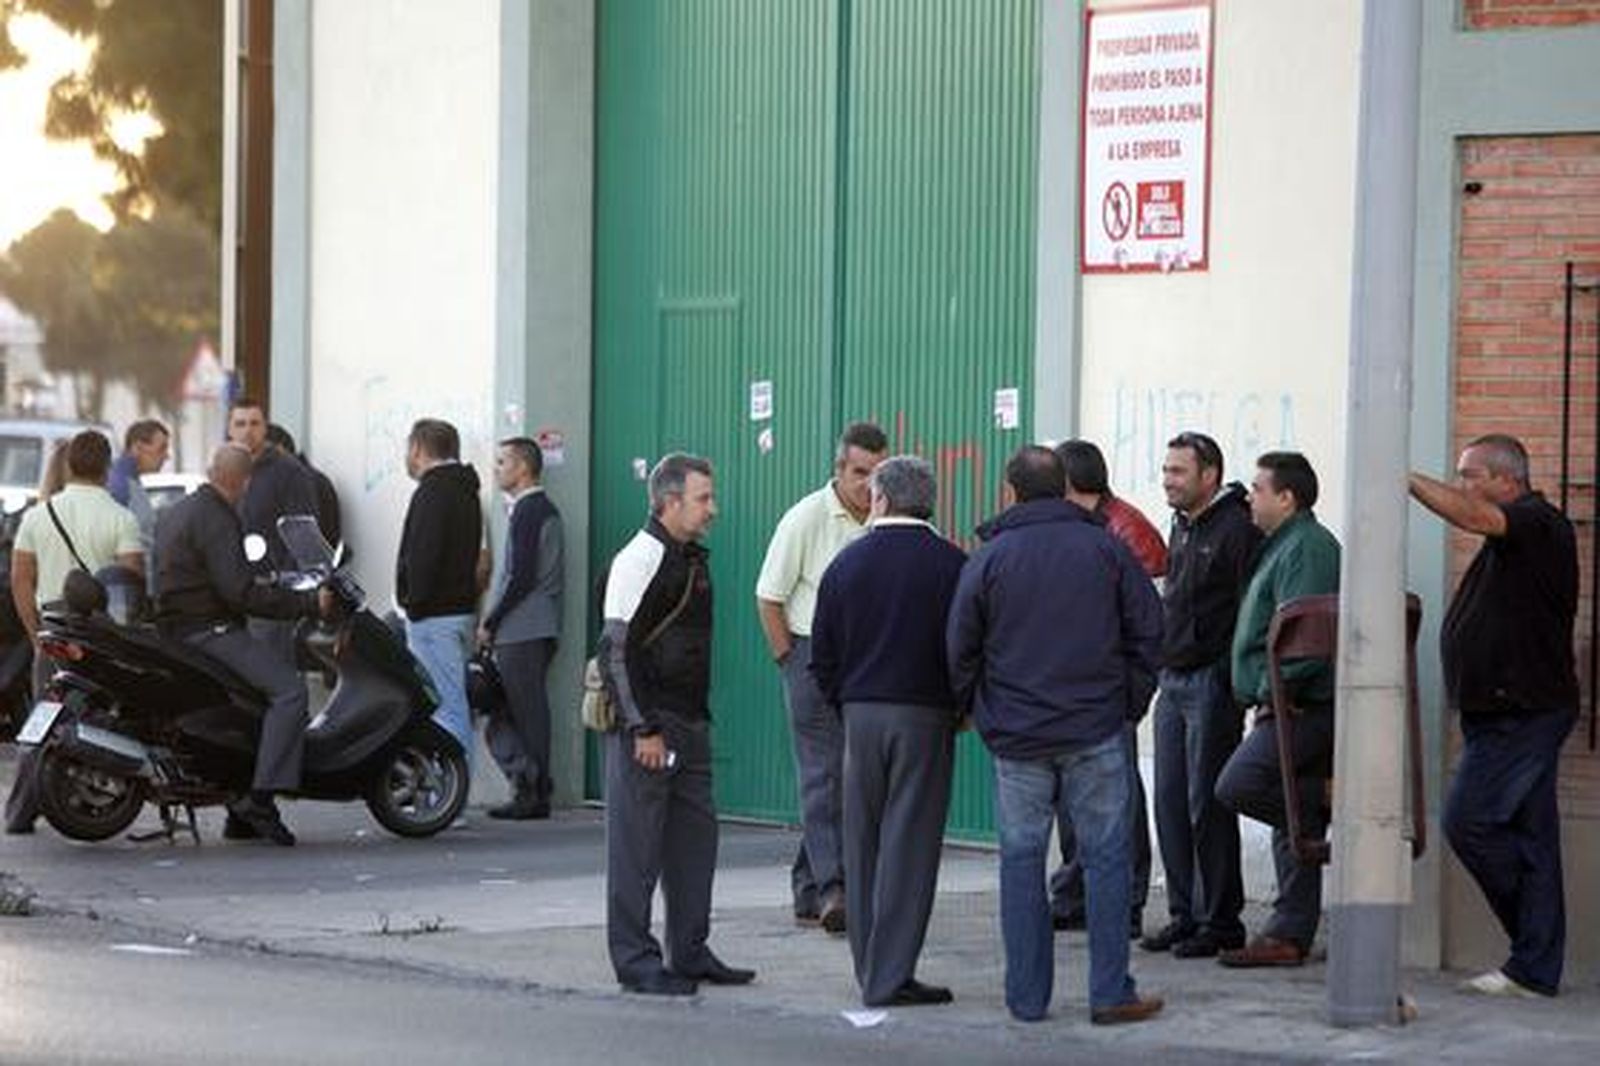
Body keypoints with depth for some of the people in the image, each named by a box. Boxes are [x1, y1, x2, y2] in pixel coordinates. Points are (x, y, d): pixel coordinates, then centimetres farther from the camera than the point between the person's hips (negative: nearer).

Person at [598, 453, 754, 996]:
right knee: (637, 844, -2)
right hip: (647, 725, -9)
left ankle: (690, 952, 21)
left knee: (695, 836, 12)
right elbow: (617, 651, -17)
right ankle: (636, 961, 3)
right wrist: (643, 730, -19)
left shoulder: (695, 559, 14)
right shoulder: (639, 562, -14)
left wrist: (699, 719, 17)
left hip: (690, 723, 9)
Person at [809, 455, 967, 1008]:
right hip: (924, 715, -3)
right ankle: (891, 975, -5)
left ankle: (871, 970, 15)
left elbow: (822, 656, 6)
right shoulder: (952, 565, -5)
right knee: (909, 844, -2)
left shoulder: (847, 564, 4)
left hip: (861, 714, 3)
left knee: (863, 843, 11)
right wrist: (960, 706, 10)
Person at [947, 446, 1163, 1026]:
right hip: (1096, 730, 0)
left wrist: (973, 706, 16)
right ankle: (1111, 993, 1)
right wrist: (1129, 690, 15)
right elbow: (1149, 627, 3)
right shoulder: (1103, 548, 2)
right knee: (1105, 856, 3)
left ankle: (1027, 996, 8)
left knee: (1021, 858, 6)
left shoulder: (988, 559, -1)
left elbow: (961, 649, 1)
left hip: (1016, 735, 0)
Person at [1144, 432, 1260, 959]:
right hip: (1172, 680, 9)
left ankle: (1220, 921, 1)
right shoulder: (1181, 527, 15)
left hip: (1211, 683, -9)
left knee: (1207, 805, -6)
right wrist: (1161, 667, 17)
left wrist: (1234, 679, -17)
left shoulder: (1237, 531, -12)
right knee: (1171, 803, 9)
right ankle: (1184, 915, 16)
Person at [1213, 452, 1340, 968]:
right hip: (1292, 709, 10)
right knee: (1292, 826, 9)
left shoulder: (1308, 548, -12)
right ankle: (1289, 935, 10)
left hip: (1303, 707, -10)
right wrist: (1268, 697, 19)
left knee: (1237, 786, -22)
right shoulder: (1284, 547, 22)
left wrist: (1272, 693, -17)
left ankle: (1333, 805, -10)